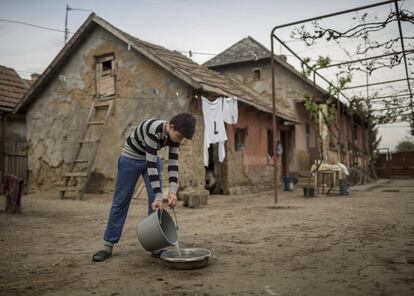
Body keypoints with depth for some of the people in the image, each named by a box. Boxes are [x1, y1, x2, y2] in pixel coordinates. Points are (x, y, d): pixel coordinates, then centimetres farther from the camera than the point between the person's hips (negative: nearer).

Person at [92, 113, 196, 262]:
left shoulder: (175, 133, -17)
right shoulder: (153, 130, -37)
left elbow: (173, 163, -17)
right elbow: (151, 165, -36)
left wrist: (172, 191, -29)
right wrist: (158, 196, -37)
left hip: (152, 159, 6)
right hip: (131, 158, -5)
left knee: (155, 202, -4)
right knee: (121, 201, 0)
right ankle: (108, 246, 10)